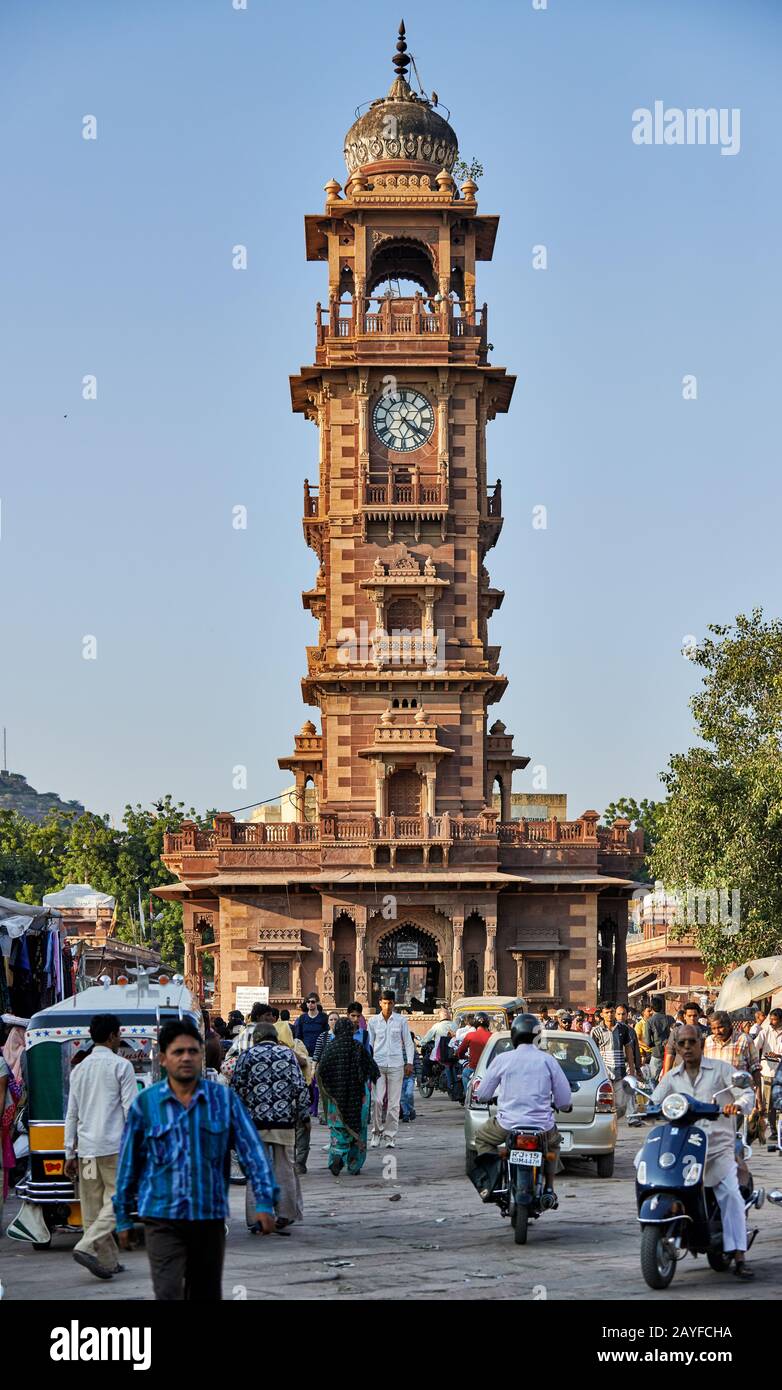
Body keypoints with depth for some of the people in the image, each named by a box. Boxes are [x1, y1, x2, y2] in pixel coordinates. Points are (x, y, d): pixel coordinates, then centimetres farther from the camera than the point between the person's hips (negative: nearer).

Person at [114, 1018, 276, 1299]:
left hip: (210, 1216, 2)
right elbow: (128, 1162, 7)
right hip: (163, 1219, -2)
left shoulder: (224, 1098, 1)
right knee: (169, 1294, -14)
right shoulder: (145, 1103, 0)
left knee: (207, 1295, 13)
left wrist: (264, 1202, -7)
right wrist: (123, 1217, 9)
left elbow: (251, 1150, 0)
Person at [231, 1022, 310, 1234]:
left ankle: (256, 1220, 1)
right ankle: (285, 1214, 18)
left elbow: (237, 1089, 1)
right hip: (284, 1121, 1)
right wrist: (301, 1112, 11)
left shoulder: (247, 1056, 2)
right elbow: (300, 1087, 0)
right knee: (284, 1168, 12)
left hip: (256, 1121, -1)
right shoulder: (287, 1054, 6)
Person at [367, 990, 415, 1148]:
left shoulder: (401, 1021, 3)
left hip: (396, 1065, 0)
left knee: (393, 1103, 1)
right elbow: (369, 1043, 10)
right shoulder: (373, 1021, 5)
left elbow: (408, 1042, 7)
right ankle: (377, 1131, 10)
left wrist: (409, 1062, -1)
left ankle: (390, 1135, 9)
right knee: (376, 1100, -9)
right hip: (378, 1065, 0)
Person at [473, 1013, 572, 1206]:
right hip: (543, 1125, 2)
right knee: (553, 1143, 35)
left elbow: (482, 1095, 7)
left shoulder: (502, 1059, -2)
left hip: (508, 1123, -2)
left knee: (482, 1138, 28)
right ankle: (549, 1189, 23)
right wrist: (564, 1105, 27)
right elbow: (565, 1100, 3)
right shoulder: (548, 1060, 1)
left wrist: (481, 1098, 31)